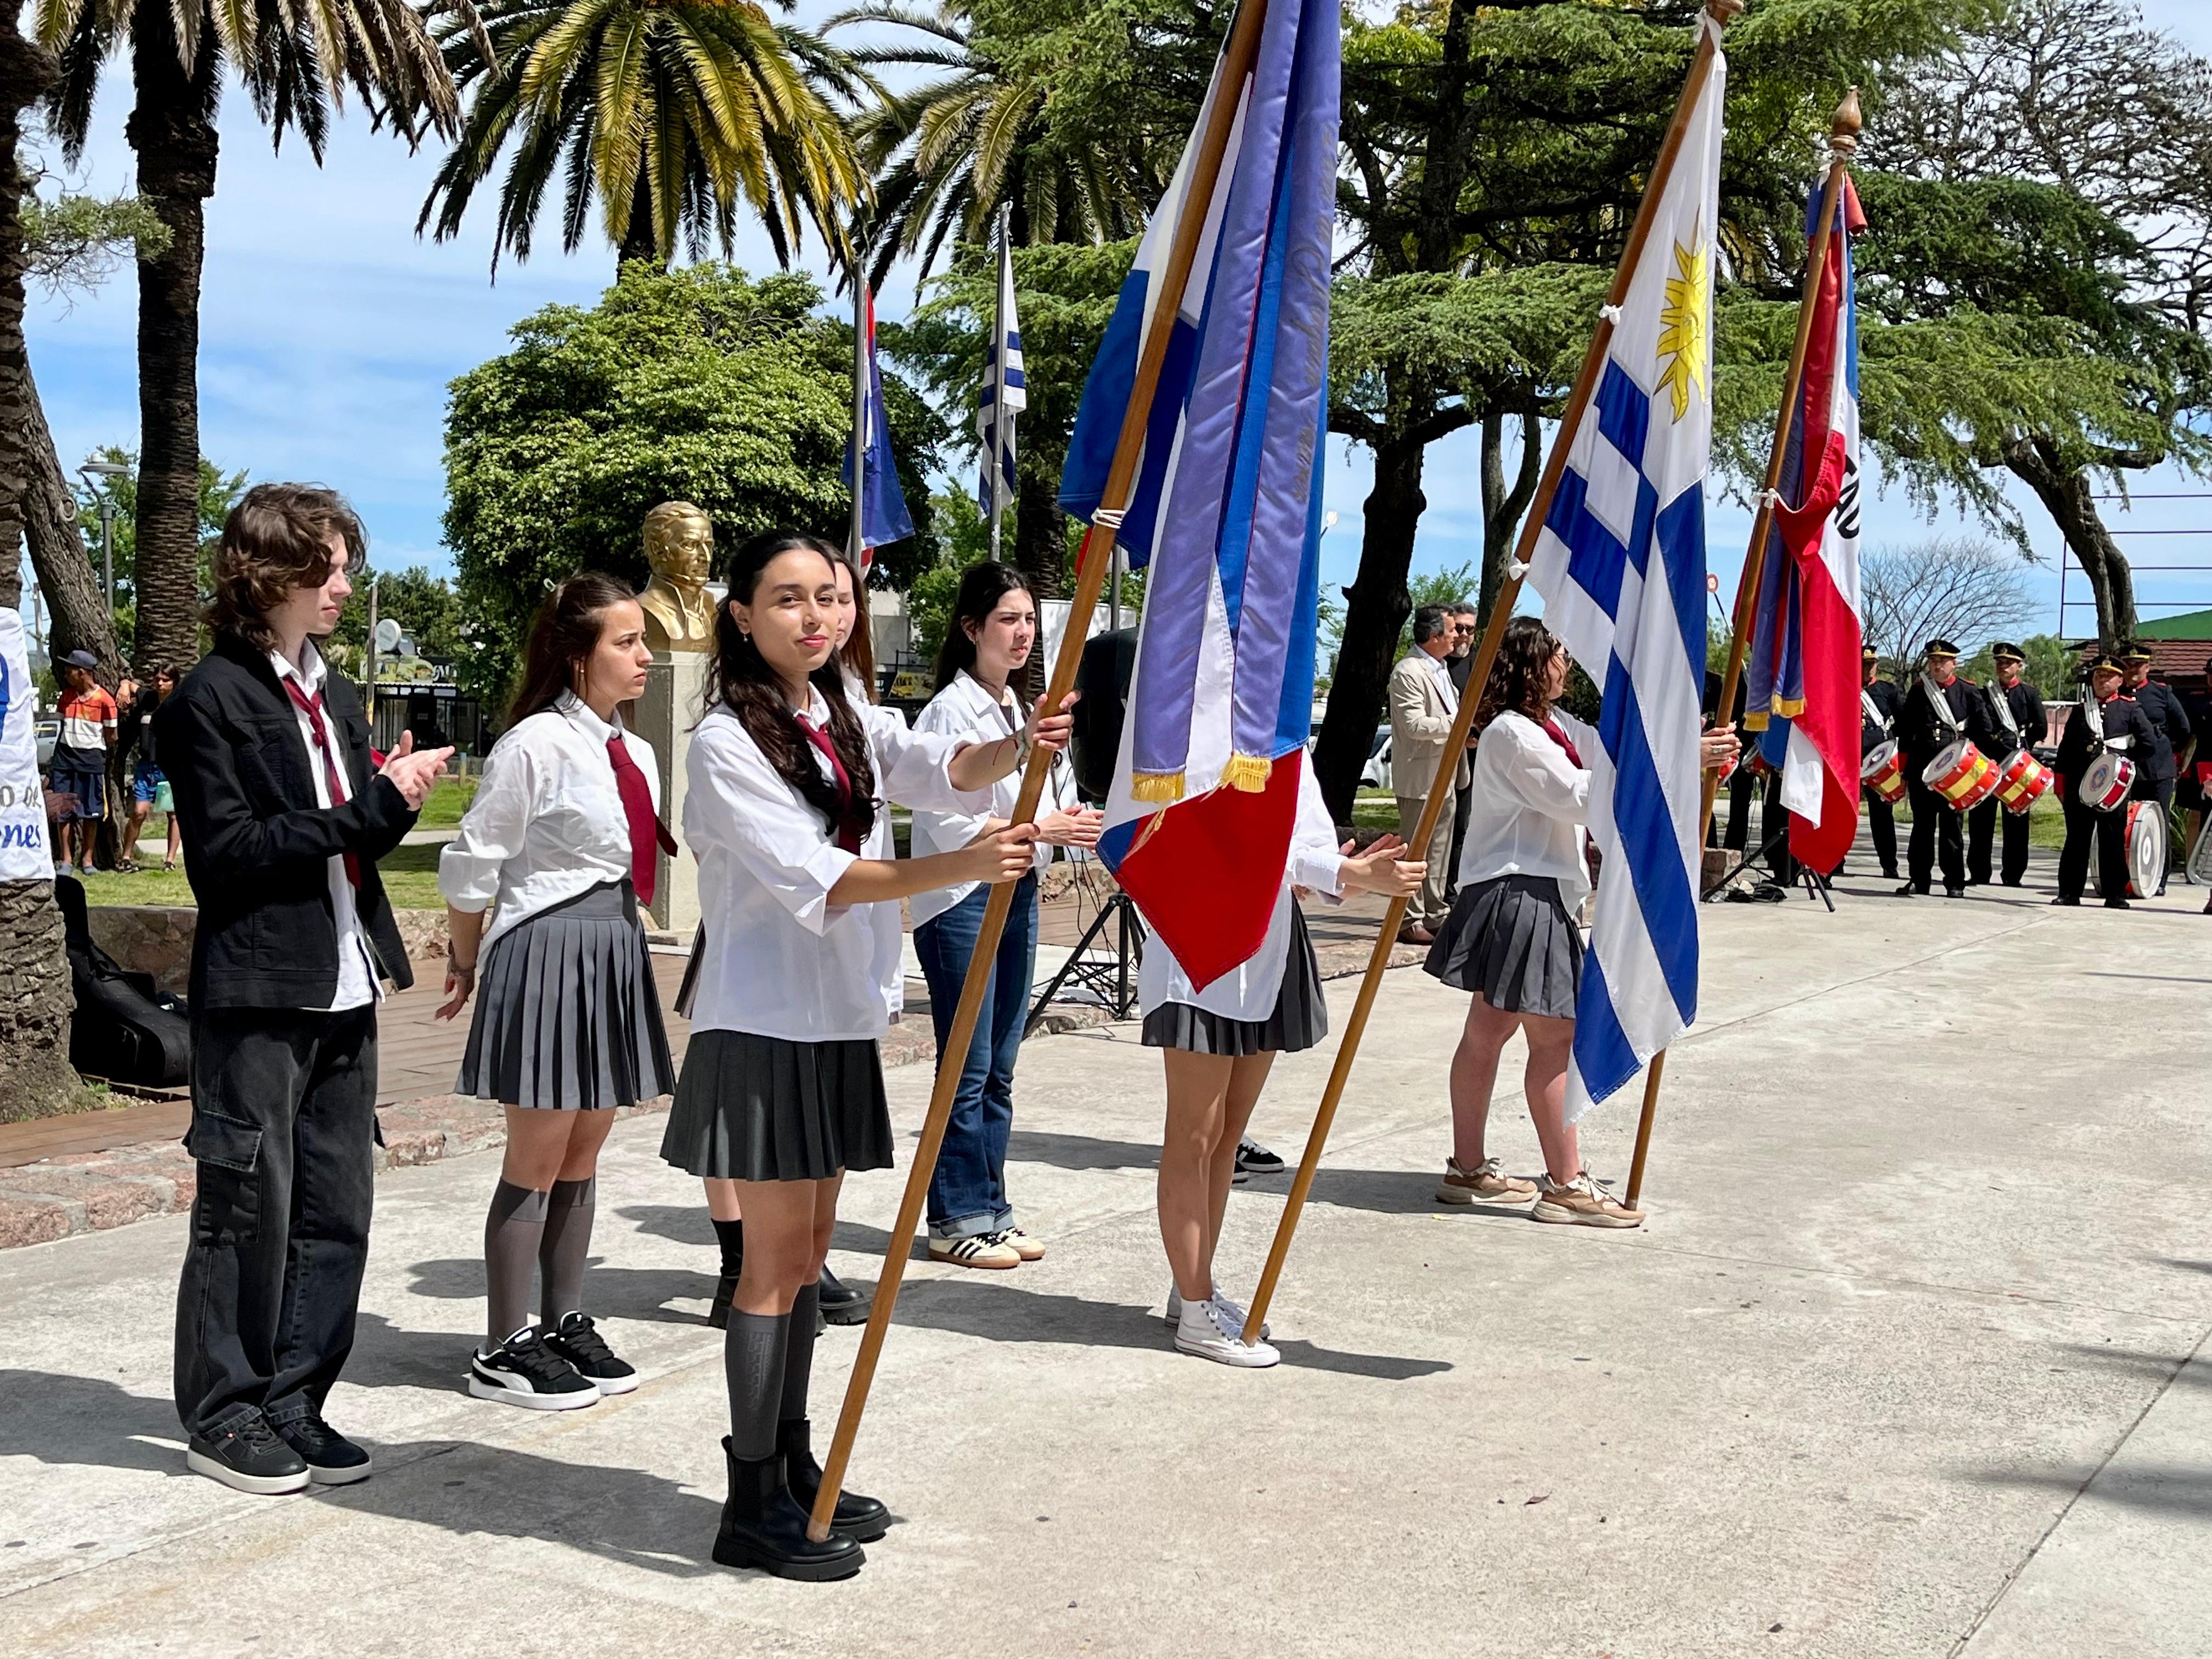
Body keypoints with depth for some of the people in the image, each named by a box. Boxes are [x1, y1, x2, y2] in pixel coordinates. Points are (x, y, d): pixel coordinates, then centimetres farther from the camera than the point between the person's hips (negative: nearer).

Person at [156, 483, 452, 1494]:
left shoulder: (335, 698, 16)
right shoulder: (212, 699, -7)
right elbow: (228, 850, -14)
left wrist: (395, 802, -4)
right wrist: (366, 810, -17)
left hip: (343, 990, 7)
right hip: (257, 992, -7)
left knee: (336, 1209, 8)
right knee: (250, 1207, 0)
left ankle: (292, 1404, 19)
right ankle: (222, 1416, 14)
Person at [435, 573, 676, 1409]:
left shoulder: (636, 753, 11)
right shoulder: (535, 745, -13)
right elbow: (472, 864, -8)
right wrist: (465, 959, 2)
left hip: (617, 953, 8)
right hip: (548, 950, -7)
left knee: (583, 1155, 14)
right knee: (537, 1159, 0)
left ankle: (564, 1324, 26)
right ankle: (504, 1349, 10)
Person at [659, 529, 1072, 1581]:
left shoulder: (848, 723, 11)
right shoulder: (725, 741, -12)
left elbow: (948, 772, -5)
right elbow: (812, 875, -23)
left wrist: (1021, 746, -27)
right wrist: (957, 868, -35)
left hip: (838, 1020, 7)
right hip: (763, 1024, -7)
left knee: (808, 1252, 14)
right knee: (776, 1258, -4)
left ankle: (794, 1469, 25)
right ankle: (752, 1506, 5)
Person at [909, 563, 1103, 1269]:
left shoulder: (1021, 709, 14)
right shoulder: (951, 711, -11)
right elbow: (952, 825, -18)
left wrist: (1077, 822, -1)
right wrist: (1046, 829, -20)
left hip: (1017, 894, 8)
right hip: (960, 900, -8)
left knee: (1000, 1069, 12)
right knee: (968, 1070, -3)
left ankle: (991, 1209, 20)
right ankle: (956, 1220, 7)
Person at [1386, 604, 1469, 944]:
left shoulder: (1441, 669, 16)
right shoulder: (1408, 672, -15)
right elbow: (1415, 725, -23)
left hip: (1445, 775, 10)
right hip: (1419, 778, -10)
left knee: (1439, 849, 13)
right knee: (1416, 852, -5)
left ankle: (1434, 914, 21)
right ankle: (1410, 920, -1)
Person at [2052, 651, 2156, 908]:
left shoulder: (2130, 709, 6)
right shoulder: (2080, 710, 14)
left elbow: (2149, 741, 1)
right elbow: (2065, 750, 13)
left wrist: (2124, 758, 2)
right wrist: (2061, 784, 8)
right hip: (2079, 784, 2)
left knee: (2113, 839, 0)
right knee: (2076, 839, 5)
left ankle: (2116, 895, 4)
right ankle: (2069, 892, 9)